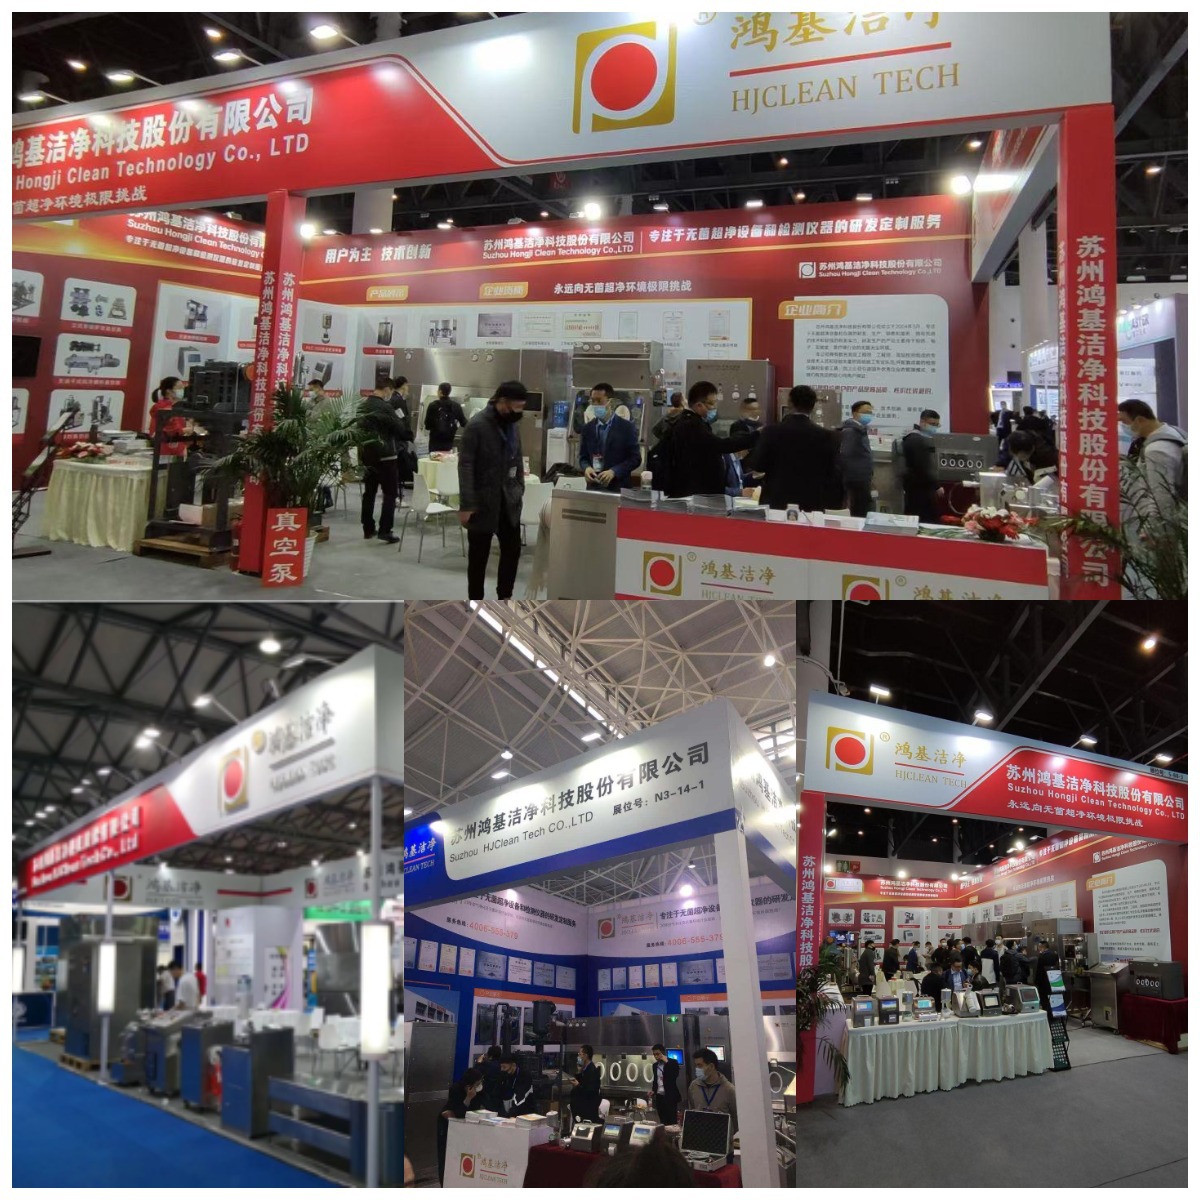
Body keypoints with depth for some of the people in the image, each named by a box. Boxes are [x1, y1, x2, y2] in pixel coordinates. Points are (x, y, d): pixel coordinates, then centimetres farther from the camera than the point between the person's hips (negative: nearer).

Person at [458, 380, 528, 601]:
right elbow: (465, 466, -18)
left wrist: (520, 488, 9)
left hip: (509, 500, 7)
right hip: (483, 502, -7)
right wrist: (466, 505, -20)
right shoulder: (477, 425, -17)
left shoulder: (510, 423, 6)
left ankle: (505, 597, 28)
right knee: (479, 555, 5)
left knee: (513, 549, 11)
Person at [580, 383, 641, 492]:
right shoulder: (588, 428, 8)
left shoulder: (626, 427, -3)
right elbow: (583, 456, 14)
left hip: (617, 488, -3)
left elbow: (635, 458, -4)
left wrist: (614, 471, -17)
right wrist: (586, 468, -9)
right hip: (593, 487, 3)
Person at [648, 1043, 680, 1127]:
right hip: (659, 1097, 5)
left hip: (670, 1096, -5)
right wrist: (653, 1090, 7)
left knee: (672, 1121, -7)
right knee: (663, 1121, 4)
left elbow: (675, 1075, -20)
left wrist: (666, 1062, -20)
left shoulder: (672, 1062, -4)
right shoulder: (655, 1065, 13)